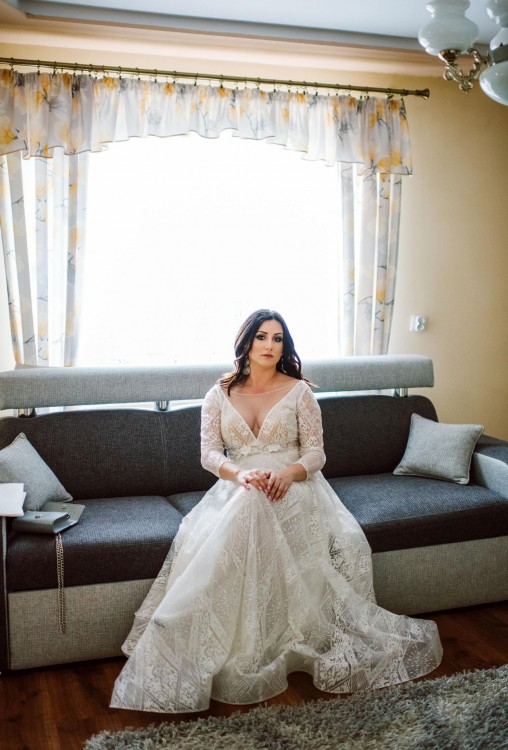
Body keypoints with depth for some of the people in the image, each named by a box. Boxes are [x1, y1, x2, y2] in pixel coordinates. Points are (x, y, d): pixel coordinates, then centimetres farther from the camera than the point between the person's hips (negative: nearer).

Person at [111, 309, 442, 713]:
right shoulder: (220, 394, 10)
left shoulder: (299, 391, 6)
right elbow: (209, 452, 2)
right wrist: (239, 473, -22)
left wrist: (288, 473, -22)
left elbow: (316, 453, 2)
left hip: (292, 488, 0)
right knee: (205, 540, -34)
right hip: (236, 491, 1)